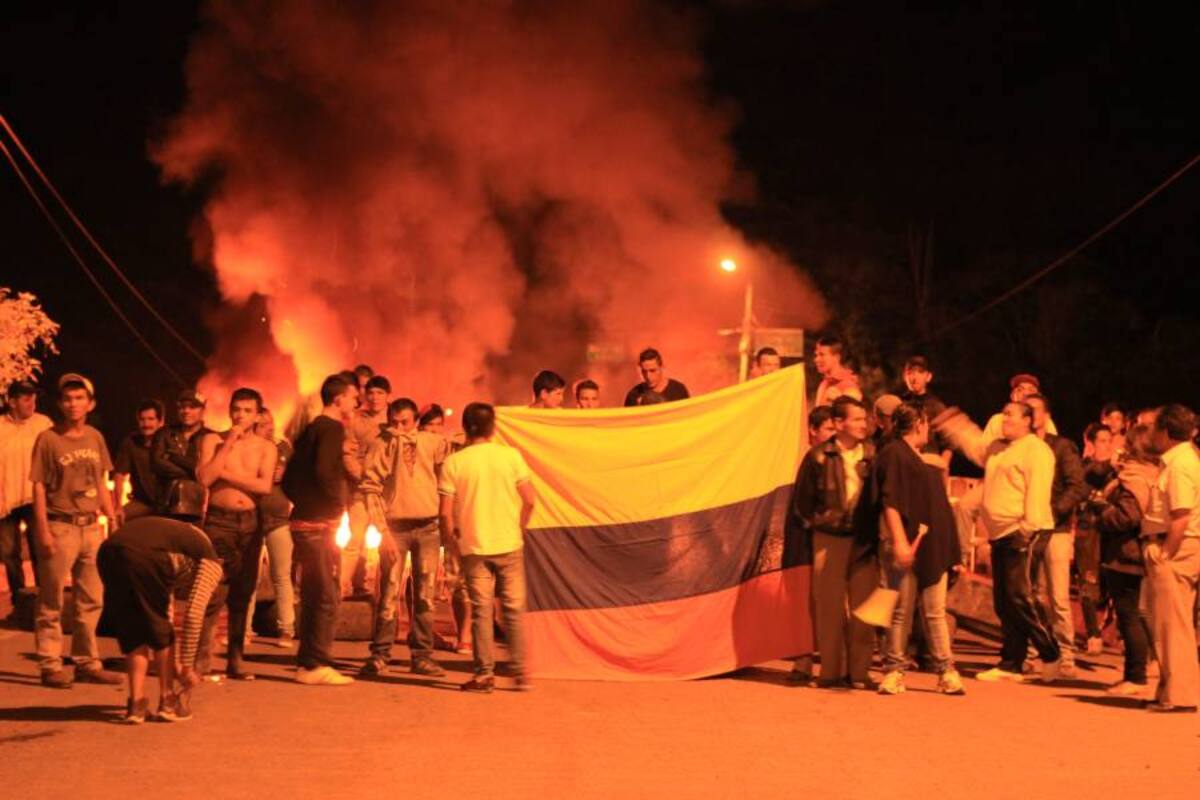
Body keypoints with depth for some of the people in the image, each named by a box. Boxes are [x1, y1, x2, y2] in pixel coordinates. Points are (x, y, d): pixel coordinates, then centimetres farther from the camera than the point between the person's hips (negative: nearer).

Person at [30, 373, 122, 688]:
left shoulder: (95, 438, 9)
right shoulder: (48, 439, -6)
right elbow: (39, 488, -8)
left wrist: (111, 516, 7)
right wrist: (43, 532, -13)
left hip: (91, 526, 6)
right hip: (60, 526, -5)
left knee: (92, 600, 9)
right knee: (52, 603, 0)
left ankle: (87, 663, 18)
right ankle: (50, 666, 5)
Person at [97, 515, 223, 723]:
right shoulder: (210, 564, 22)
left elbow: (165, 608, 43)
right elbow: (193, 615, 10)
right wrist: (186, 667, 14)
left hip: (108, 551, 6)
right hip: (142, 557, -6)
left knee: (132, 633, 19)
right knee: (159, 630, 16)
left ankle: (136, 702, 11)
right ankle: (167, 700, 21)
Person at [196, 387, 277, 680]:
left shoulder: (266, 448, 8)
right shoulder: (213, 440, 6)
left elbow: (265, 486, -7)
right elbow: (204, 477, -10)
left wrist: (226, 474, -8)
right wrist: (228, 444, -8)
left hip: (250, 522, 2)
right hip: (219, 521, -2)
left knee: (243, 592, 5)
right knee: (214, 590, -12)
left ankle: (235, 660, 11)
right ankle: (202, 659, -12)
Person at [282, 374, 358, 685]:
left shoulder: (310, 430, 18)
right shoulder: (332, 429, -10)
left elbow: (288, 480, 20)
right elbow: (324, 471, -25)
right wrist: (340, 506, -15)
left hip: (303, 522, 9)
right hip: (321, 523, -9)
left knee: (313, 595, 15)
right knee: (326, 596, -6)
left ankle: (308, 663, 19)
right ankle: (316, 665, -6)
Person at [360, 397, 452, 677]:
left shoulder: (431, 442, 4)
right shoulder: (382, 446, -2)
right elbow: (370, 489, -5)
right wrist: (383, 531, -11)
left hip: (427, 527, 2)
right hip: (396, 527, -2)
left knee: (425, 595, 6)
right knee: (389, 593, -4)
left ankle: (422, 656, 11)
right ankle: (380, 655, 1)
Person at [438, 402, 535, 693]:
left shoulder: (454, 462, -5)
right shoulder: (511, 456, -3)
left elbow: (446, 512, -8)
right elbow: (529, 500, -4)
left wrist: (451, 541, 7)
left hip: (474, 548, -1)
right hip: (509, 545, 1)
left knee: (481, 611, 5)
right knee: (514, 610, 10)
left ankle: (484, 674, 4)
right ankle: (520, 673, 10)